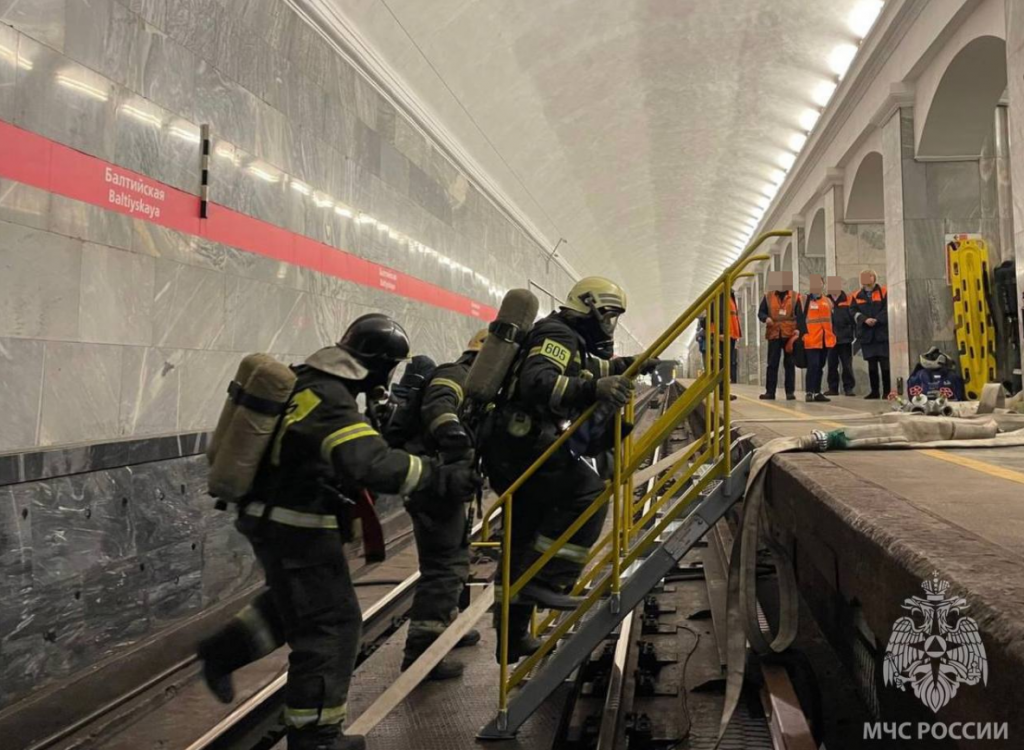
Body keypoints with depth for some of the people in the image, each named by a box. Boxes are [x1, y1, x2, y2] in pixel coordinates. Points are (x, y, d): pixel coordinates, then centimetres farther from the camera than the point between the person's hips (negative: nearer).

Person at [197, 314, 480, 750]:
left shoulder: (306, 382, 6)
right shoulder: (330, 402, -25)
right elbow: (372, 464, -38)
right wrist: (441, 477, -37)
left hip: (272, 518, 10)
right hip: (297, 529, -10)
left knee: (295, 600, 28)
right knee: (332, 623, 0)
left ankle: (223, 652, 35)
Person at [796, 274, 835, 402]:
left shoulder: (827, 301, 16)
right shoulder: (803, 300, -1)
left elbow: (831, 319, 20)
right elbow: (800, 319, -7)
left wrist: (833, 334, 13)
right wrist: (804, 334, -16)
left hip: (826, 340, 6)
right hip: (811, 340, -6)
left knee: (820, 366, 11)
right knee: (813, 365, -13)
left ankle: (817, 392, 17)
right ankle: (810, 392, -8)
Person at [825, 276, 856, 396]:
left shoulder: (849, 300, 0)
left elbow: (854, 317, -1)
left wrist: (857, 334, -5)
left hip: (845, 338, -2)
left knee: (847, 365, 2)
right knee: (832, 365, 7)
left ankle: (849, 387, 8)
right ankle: (833, 388, 14)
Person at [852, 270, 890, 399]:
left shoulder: (884, 292, 2)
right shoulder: (857, 296, 11)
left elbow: (887, 310, -6)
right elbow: (854, 312, 2)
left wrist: (877, 320, -19)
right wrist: (865, 319, -15)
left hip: (882, 333, -3)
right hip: (866, 335, 3)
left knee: (885, 363, -3)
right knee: (871, 364, 7)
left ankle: (887, 391, 2)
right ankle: (874, 391, 13)